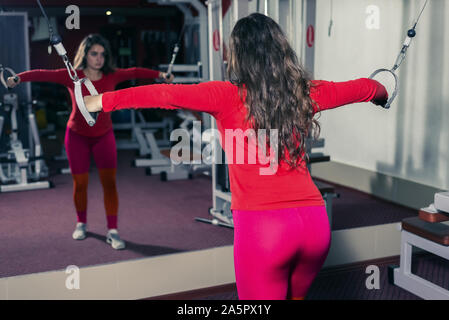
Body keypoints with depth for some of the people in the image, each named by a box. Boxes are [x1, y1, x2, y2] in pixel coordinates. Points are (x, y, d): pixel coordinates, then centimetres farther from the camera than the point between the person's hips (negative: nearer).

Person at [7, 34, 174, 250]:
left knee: (110, 182, -7)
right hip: (77, 136, -1)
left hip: (104, 136, 1)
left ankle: (112, 232, -1)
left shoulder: (111, 76, -7)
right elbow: (43, 74, -23)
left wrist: (159, 75, 8)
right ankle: (81, 223, 31)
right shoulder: (72, 76, -14)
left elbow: (134, 72, 6)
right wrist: (19, 78, -38)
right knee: (80, 183, 6)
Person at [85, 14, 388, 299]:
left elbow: (168, 95, -10)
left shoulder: (230, 96, -5)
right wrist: (383, 93, 45)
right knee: (295, 295, 28)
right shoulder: (305, 92, 9)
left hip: (262, 224, -5)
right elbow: (363, 88, 24)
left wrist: (105, 100, -1)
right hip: (314, 219, 5)